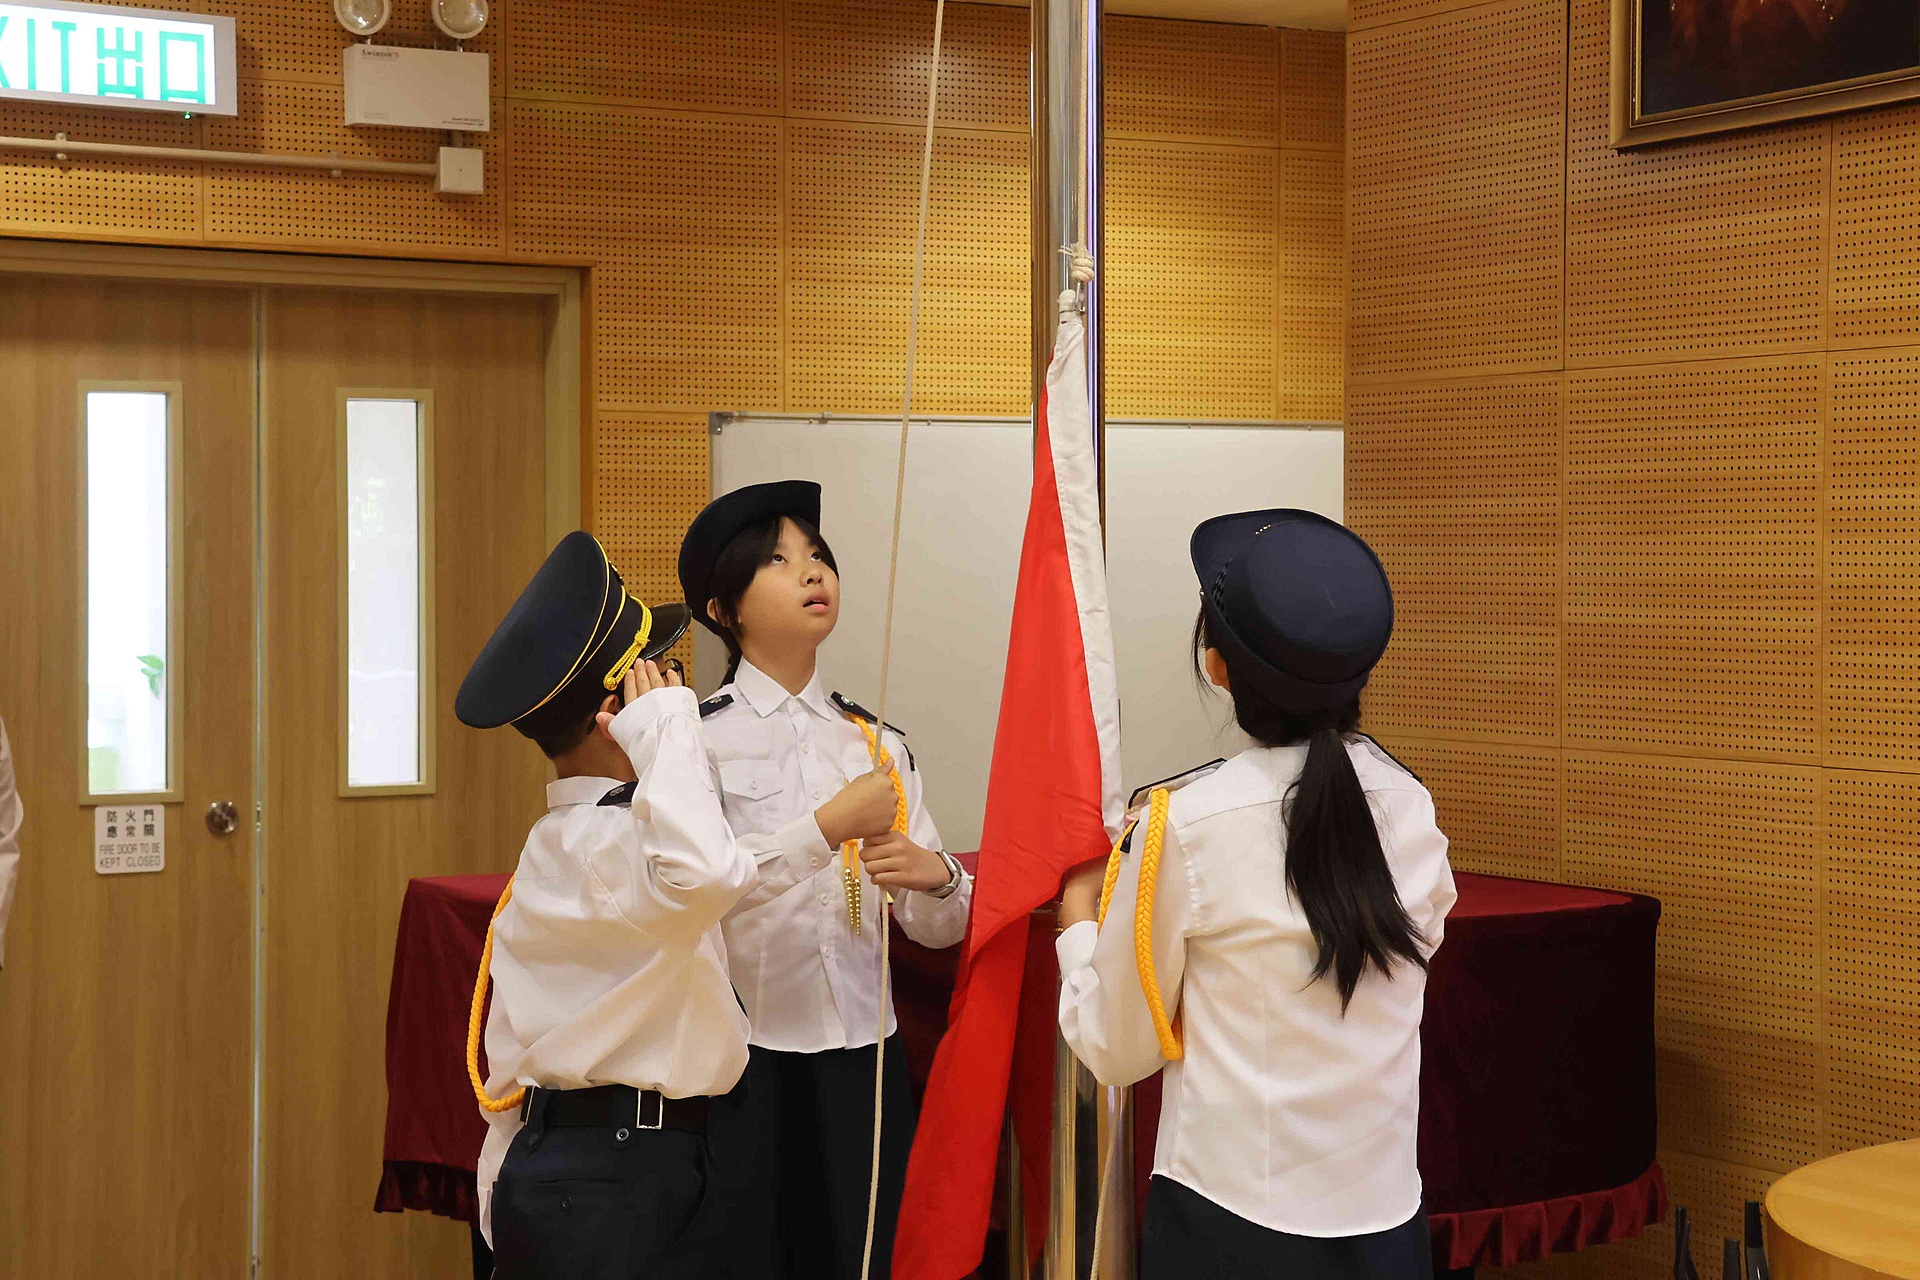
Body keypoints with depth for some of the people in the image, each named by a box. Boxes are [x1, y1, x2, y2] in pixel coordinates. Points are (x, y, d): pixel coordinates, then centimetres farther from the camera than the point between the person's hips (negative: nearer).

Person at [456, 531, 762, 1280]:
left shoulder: (554, 848, 15)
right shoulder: (605, 845, -16)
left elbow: (509, 1063, 18)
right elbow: (703, 874, -40)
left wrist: (512, 1212, 21)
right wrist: (666, 729, -24)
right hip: (614, 1190, -10)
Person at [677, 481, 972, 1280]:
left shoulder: (879, 746, 10)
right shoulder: (699, 739, -4)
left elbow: (940, 928, 8)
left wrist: (934, 878, -14)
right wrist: (830, 827, -22)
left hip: (864, 1063, 4)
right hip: (746, 1062, -4)